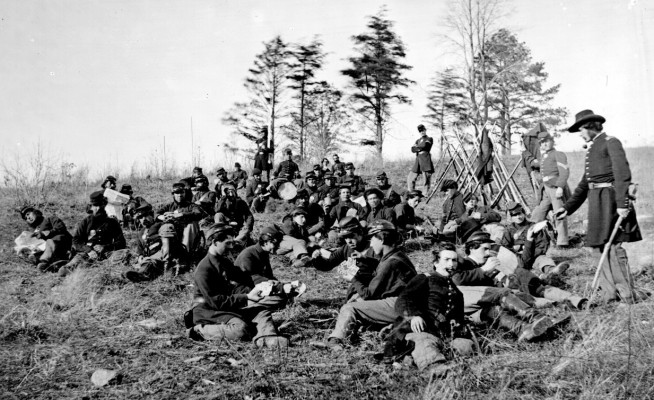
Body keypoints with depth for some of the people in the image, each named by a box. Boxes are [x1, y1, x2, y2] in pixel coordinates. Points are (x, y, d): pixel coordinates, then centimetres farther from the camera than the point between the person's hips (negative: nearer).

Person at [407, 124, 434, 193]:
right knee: (410, 178, 5)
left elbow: (425, 146, -10)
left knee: (427, 179, -7)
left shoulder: (429, 139, 6)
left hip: (426, 159, -6)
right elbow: (412, 149, 9)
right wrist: (420, 148, -7)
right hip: (418, 159, 6)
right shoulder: (418, 140, 23)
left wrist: (417, 147, 6)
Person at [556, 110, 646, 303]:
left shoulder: (611, 142, -4)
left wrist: (622, 203, -24)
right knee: (598, 247, 7)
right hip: (596, 200, 9)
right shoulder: (592, 148, 21)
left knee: (611, 245, -10)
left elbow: (622, 173, -15)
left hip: (609, 198, -9)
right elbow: (584, 184, 25)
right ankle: (610, 292, 13)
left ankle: (628, 293, -2)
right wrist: (568, 207, 21)